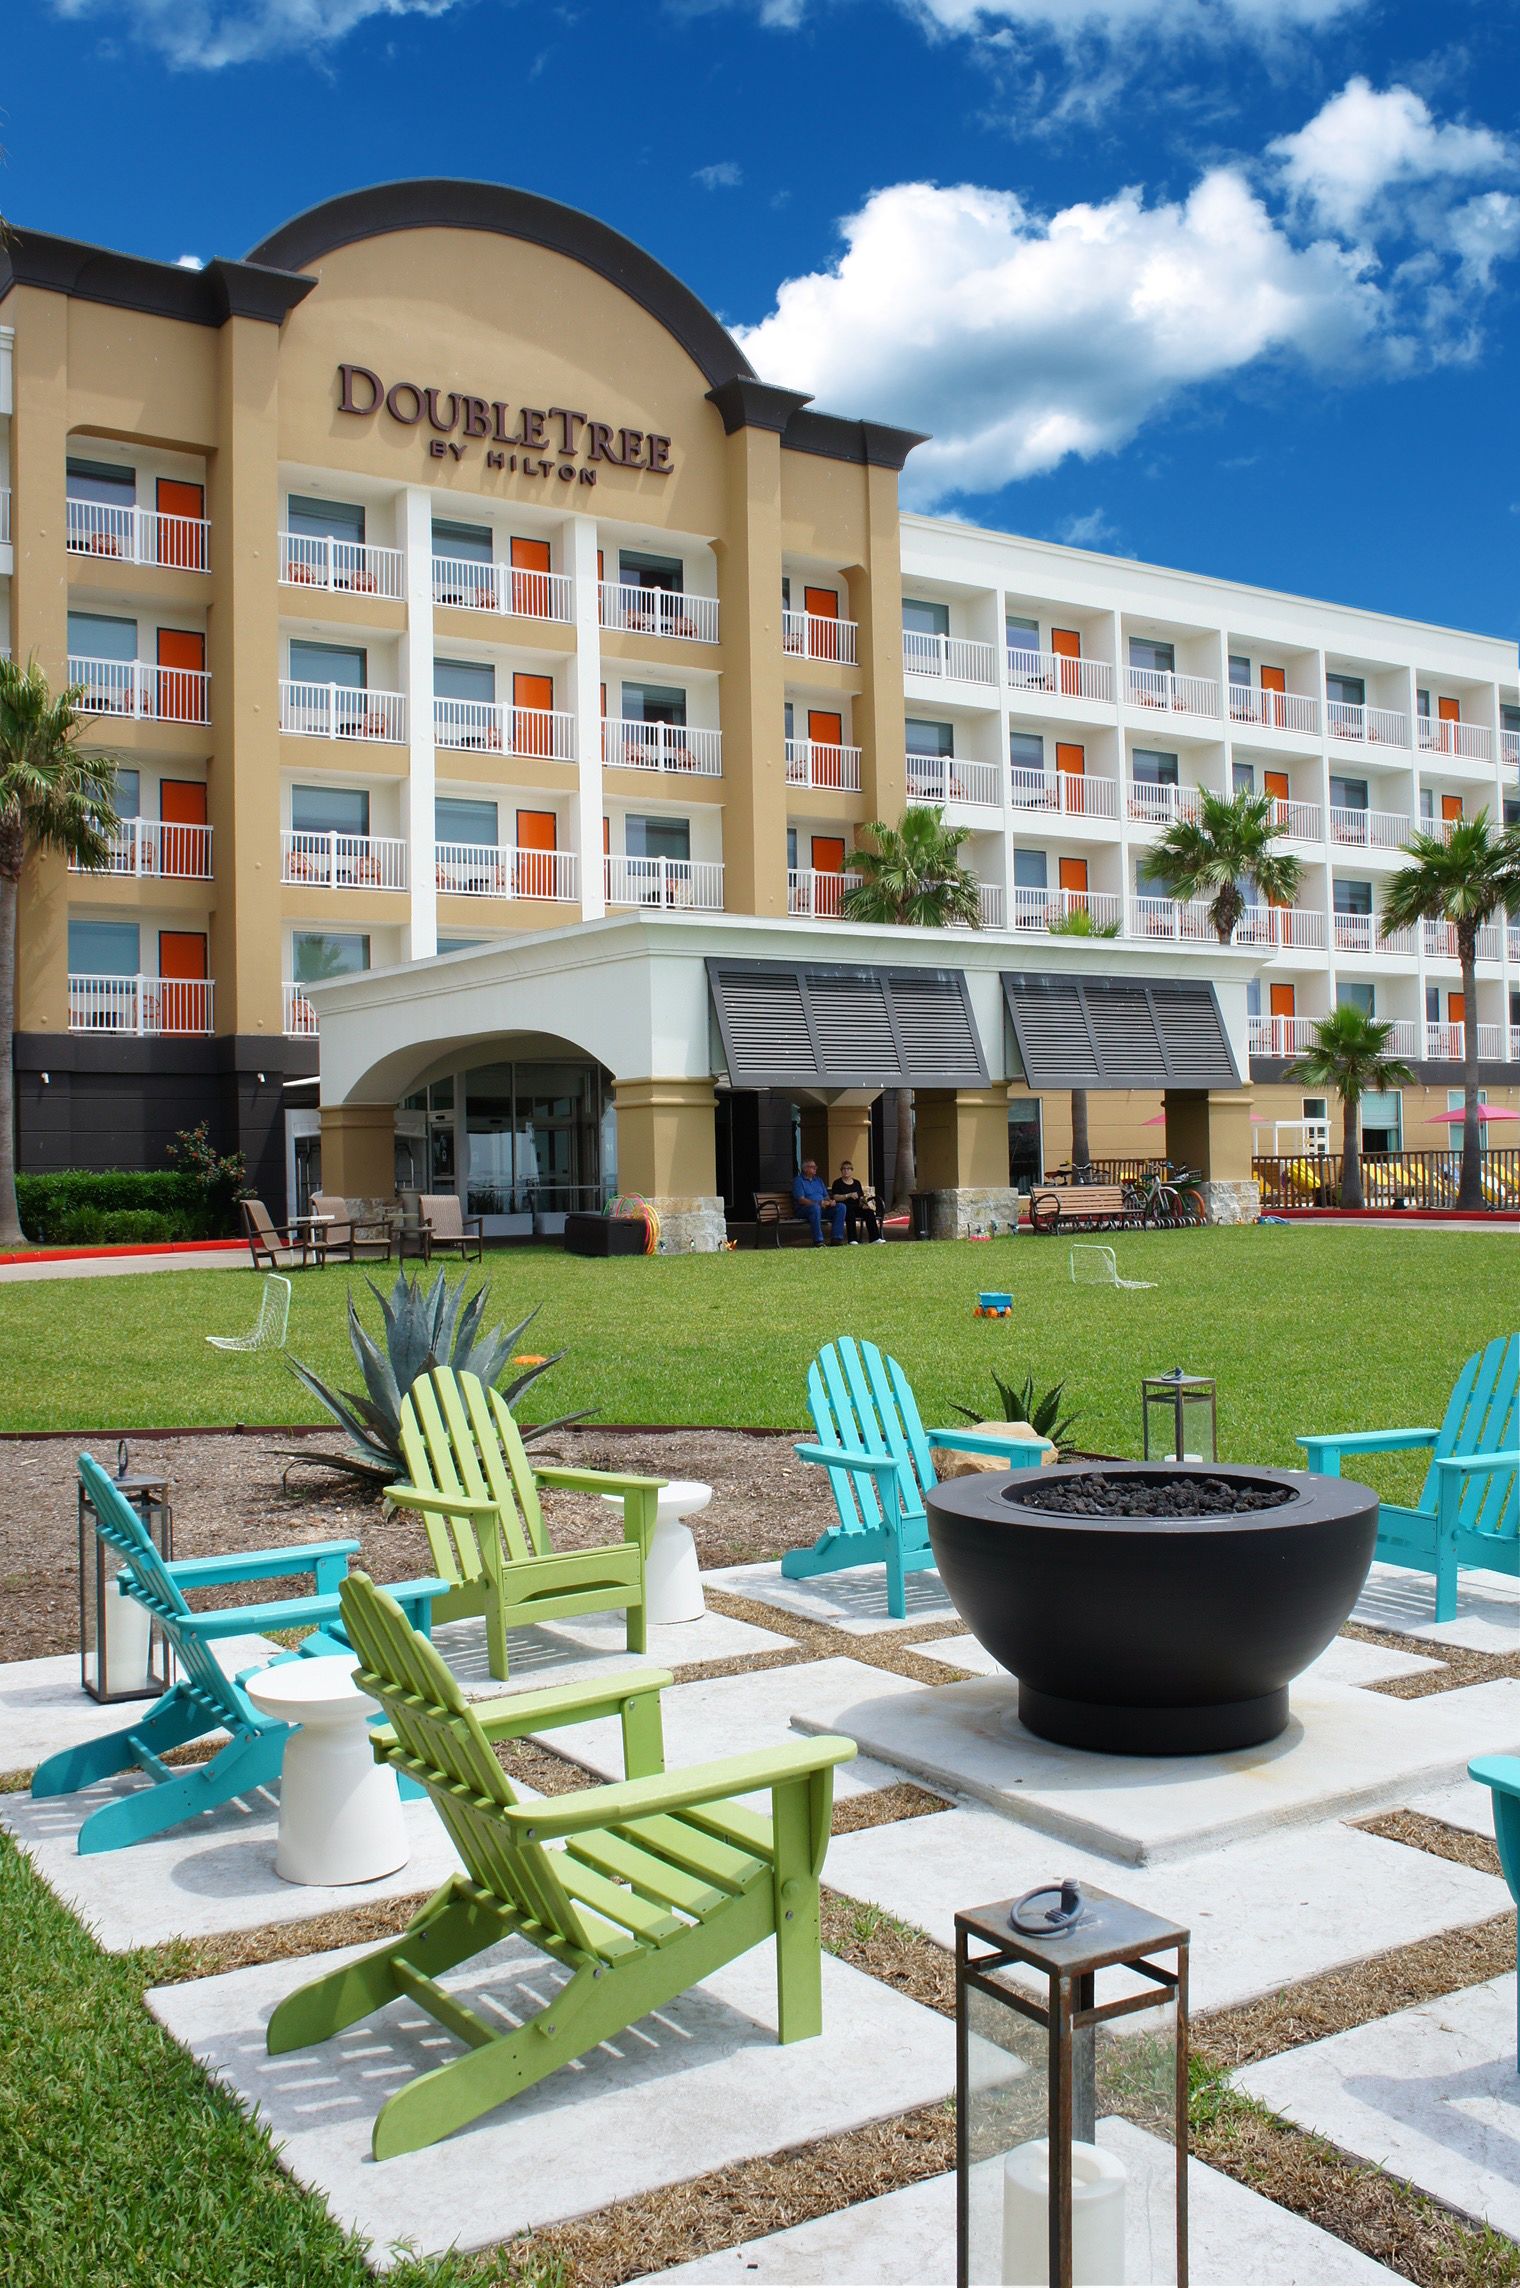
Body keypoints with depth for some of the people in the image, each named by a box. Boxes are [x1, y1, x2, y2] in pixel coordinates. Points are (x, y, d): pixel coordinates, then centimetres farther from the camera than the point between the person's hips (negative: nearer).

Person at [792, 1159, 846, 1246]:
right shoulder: (798, 1180, 1)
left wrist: (830, 1201, -4)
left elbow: (826, 1196, 22)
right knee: (815, 1207, -41)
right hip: (804, 1209, -7)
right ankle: (818, 1240, -39)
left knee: (841, 1206, -15)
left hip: (823, 1207, 7)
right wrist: (818, 1203, -23)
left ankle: (836, 1238, -20)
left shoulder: (818, 1180, 24)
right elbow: (801, 1200, -12)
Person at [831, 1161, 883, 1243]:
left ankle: (875, 1238, -28)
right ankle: (852, 1240, -39)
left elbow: (861, 1197, 17)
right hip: (845, 1208, -4)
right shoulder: (837, 1183, 8)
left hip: (857, 1208, 5)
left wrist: (864, 1204, -6)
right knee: (850, 1213, -38)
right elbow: (835, 1197, -7)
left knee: (869, 1212, -24)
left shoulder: (857, 1182, 21)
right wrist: (849, 1195, -18)